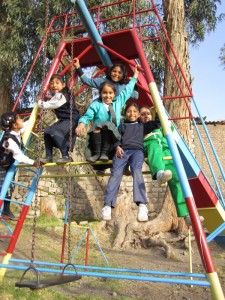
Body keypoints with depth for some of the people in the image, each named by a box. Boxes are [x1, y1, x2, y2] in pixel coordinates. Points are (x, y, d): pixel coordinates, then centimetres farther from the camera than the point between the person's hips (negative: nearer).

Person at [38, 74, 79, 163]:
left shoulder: (60, 96, -17)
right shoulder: (57, 95, 12)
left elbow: (46, 105, -13)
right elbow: (52, 101, 36)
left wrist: (39, 101, 6)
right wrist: (47, 99, 19)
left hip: (71, 120, -10)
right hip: (64, 120, 10)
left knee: (54, 131, -27)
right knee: (47, 131, 6)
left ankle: (66, 156, -25)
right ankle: (48, 157, 7)